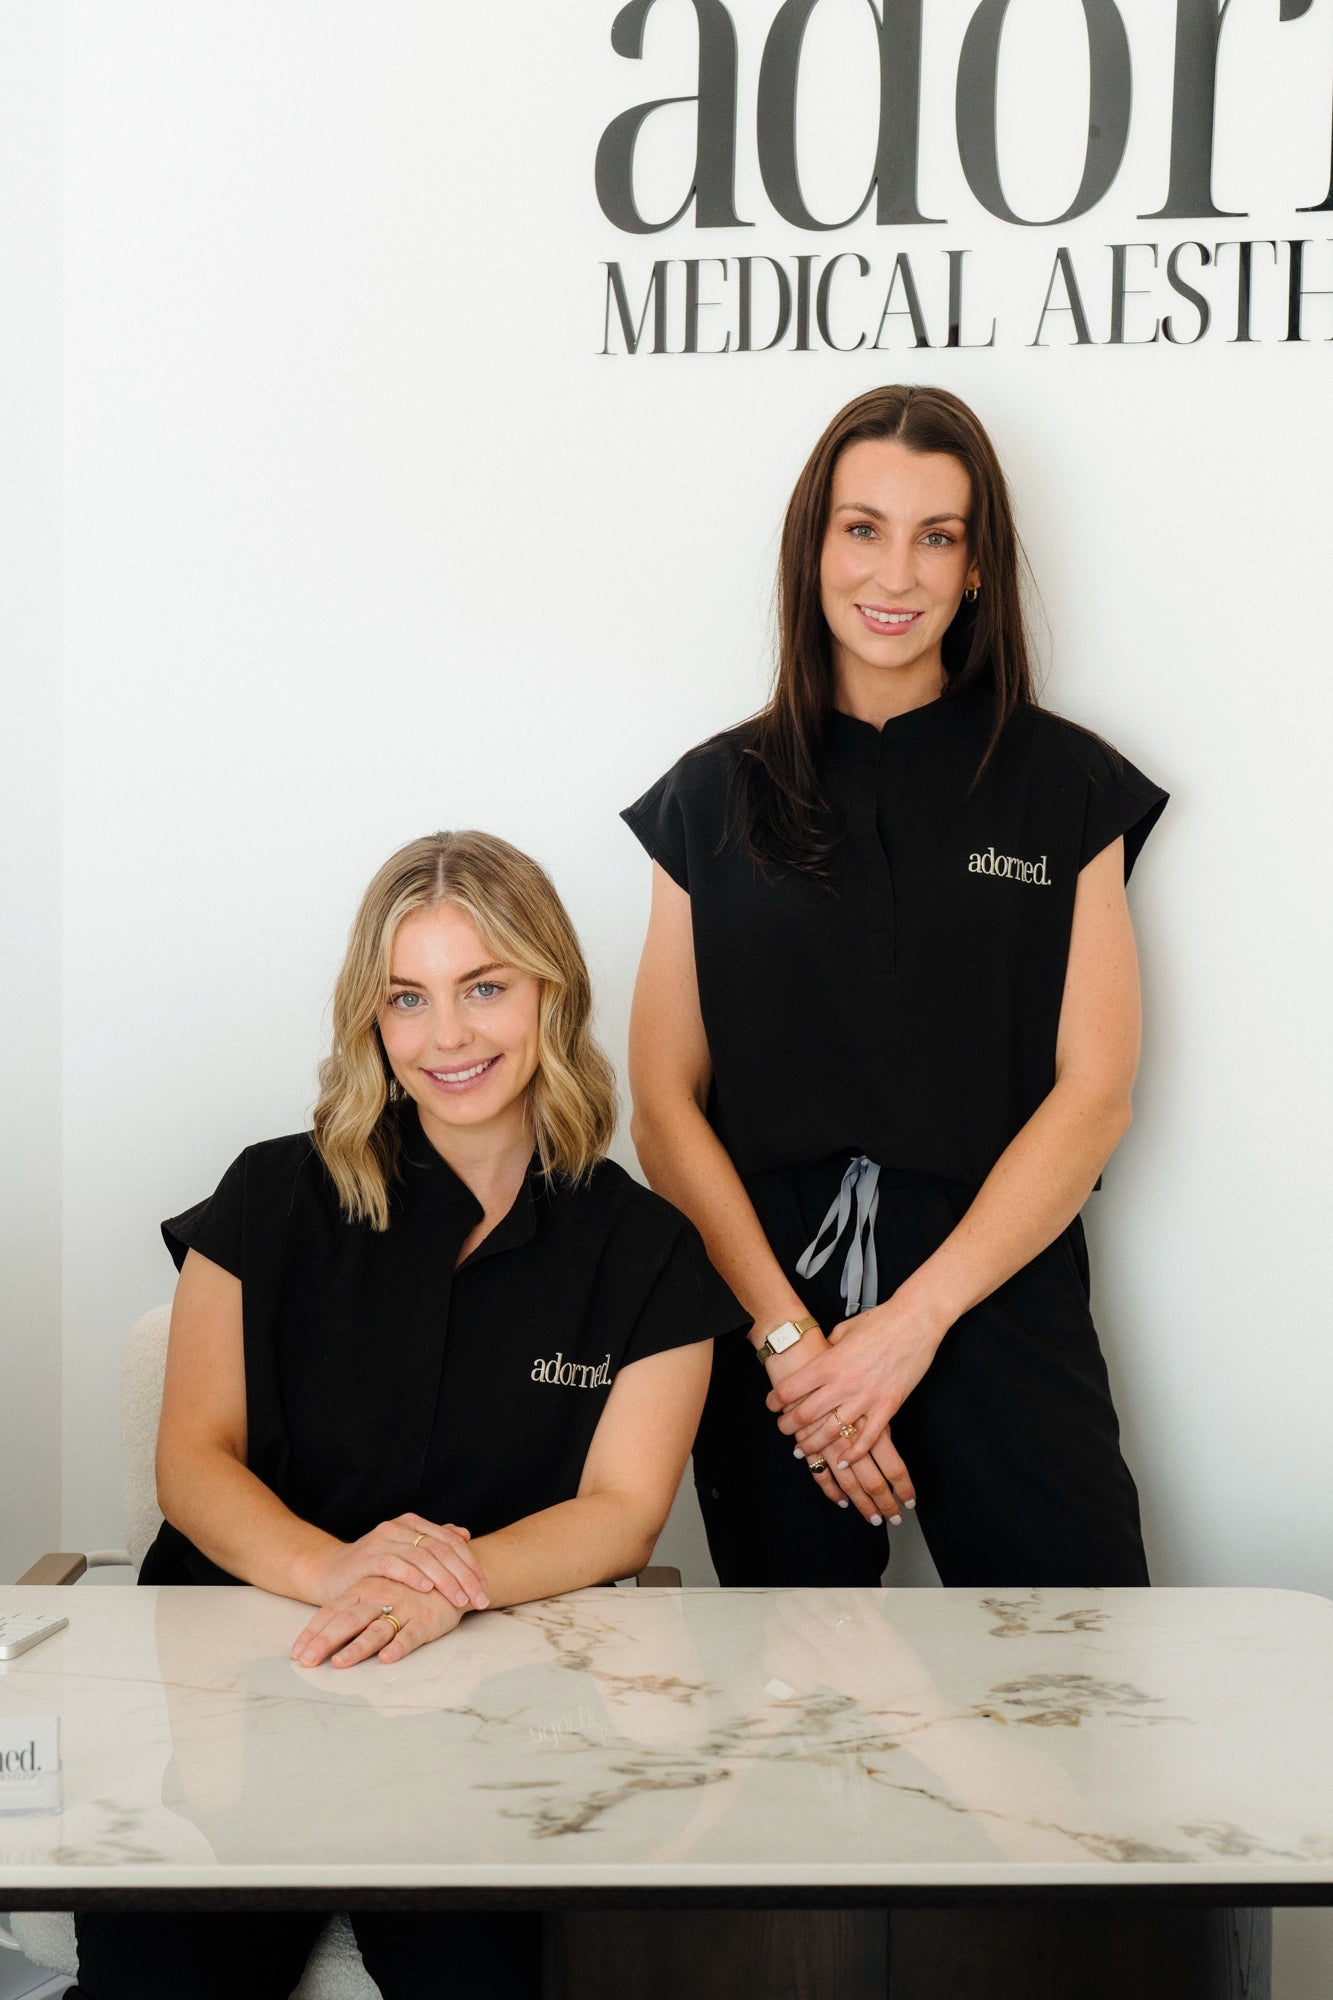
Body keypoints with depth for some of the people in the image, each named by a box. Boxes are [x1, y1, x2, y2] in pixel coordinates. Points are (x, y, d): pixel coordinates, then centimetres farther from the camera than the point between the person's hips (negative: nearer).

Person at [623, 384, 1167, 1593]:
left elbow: (1095, 1093, -2)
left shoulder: (1066, 787, 3)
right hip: (769, 1321, 1)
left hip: (1001, 1302, 0)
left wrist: (913, 1321, -10)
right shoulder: (716, 796, 5)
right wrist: (787, 1333, -11)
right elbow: (663, 1105, 1)